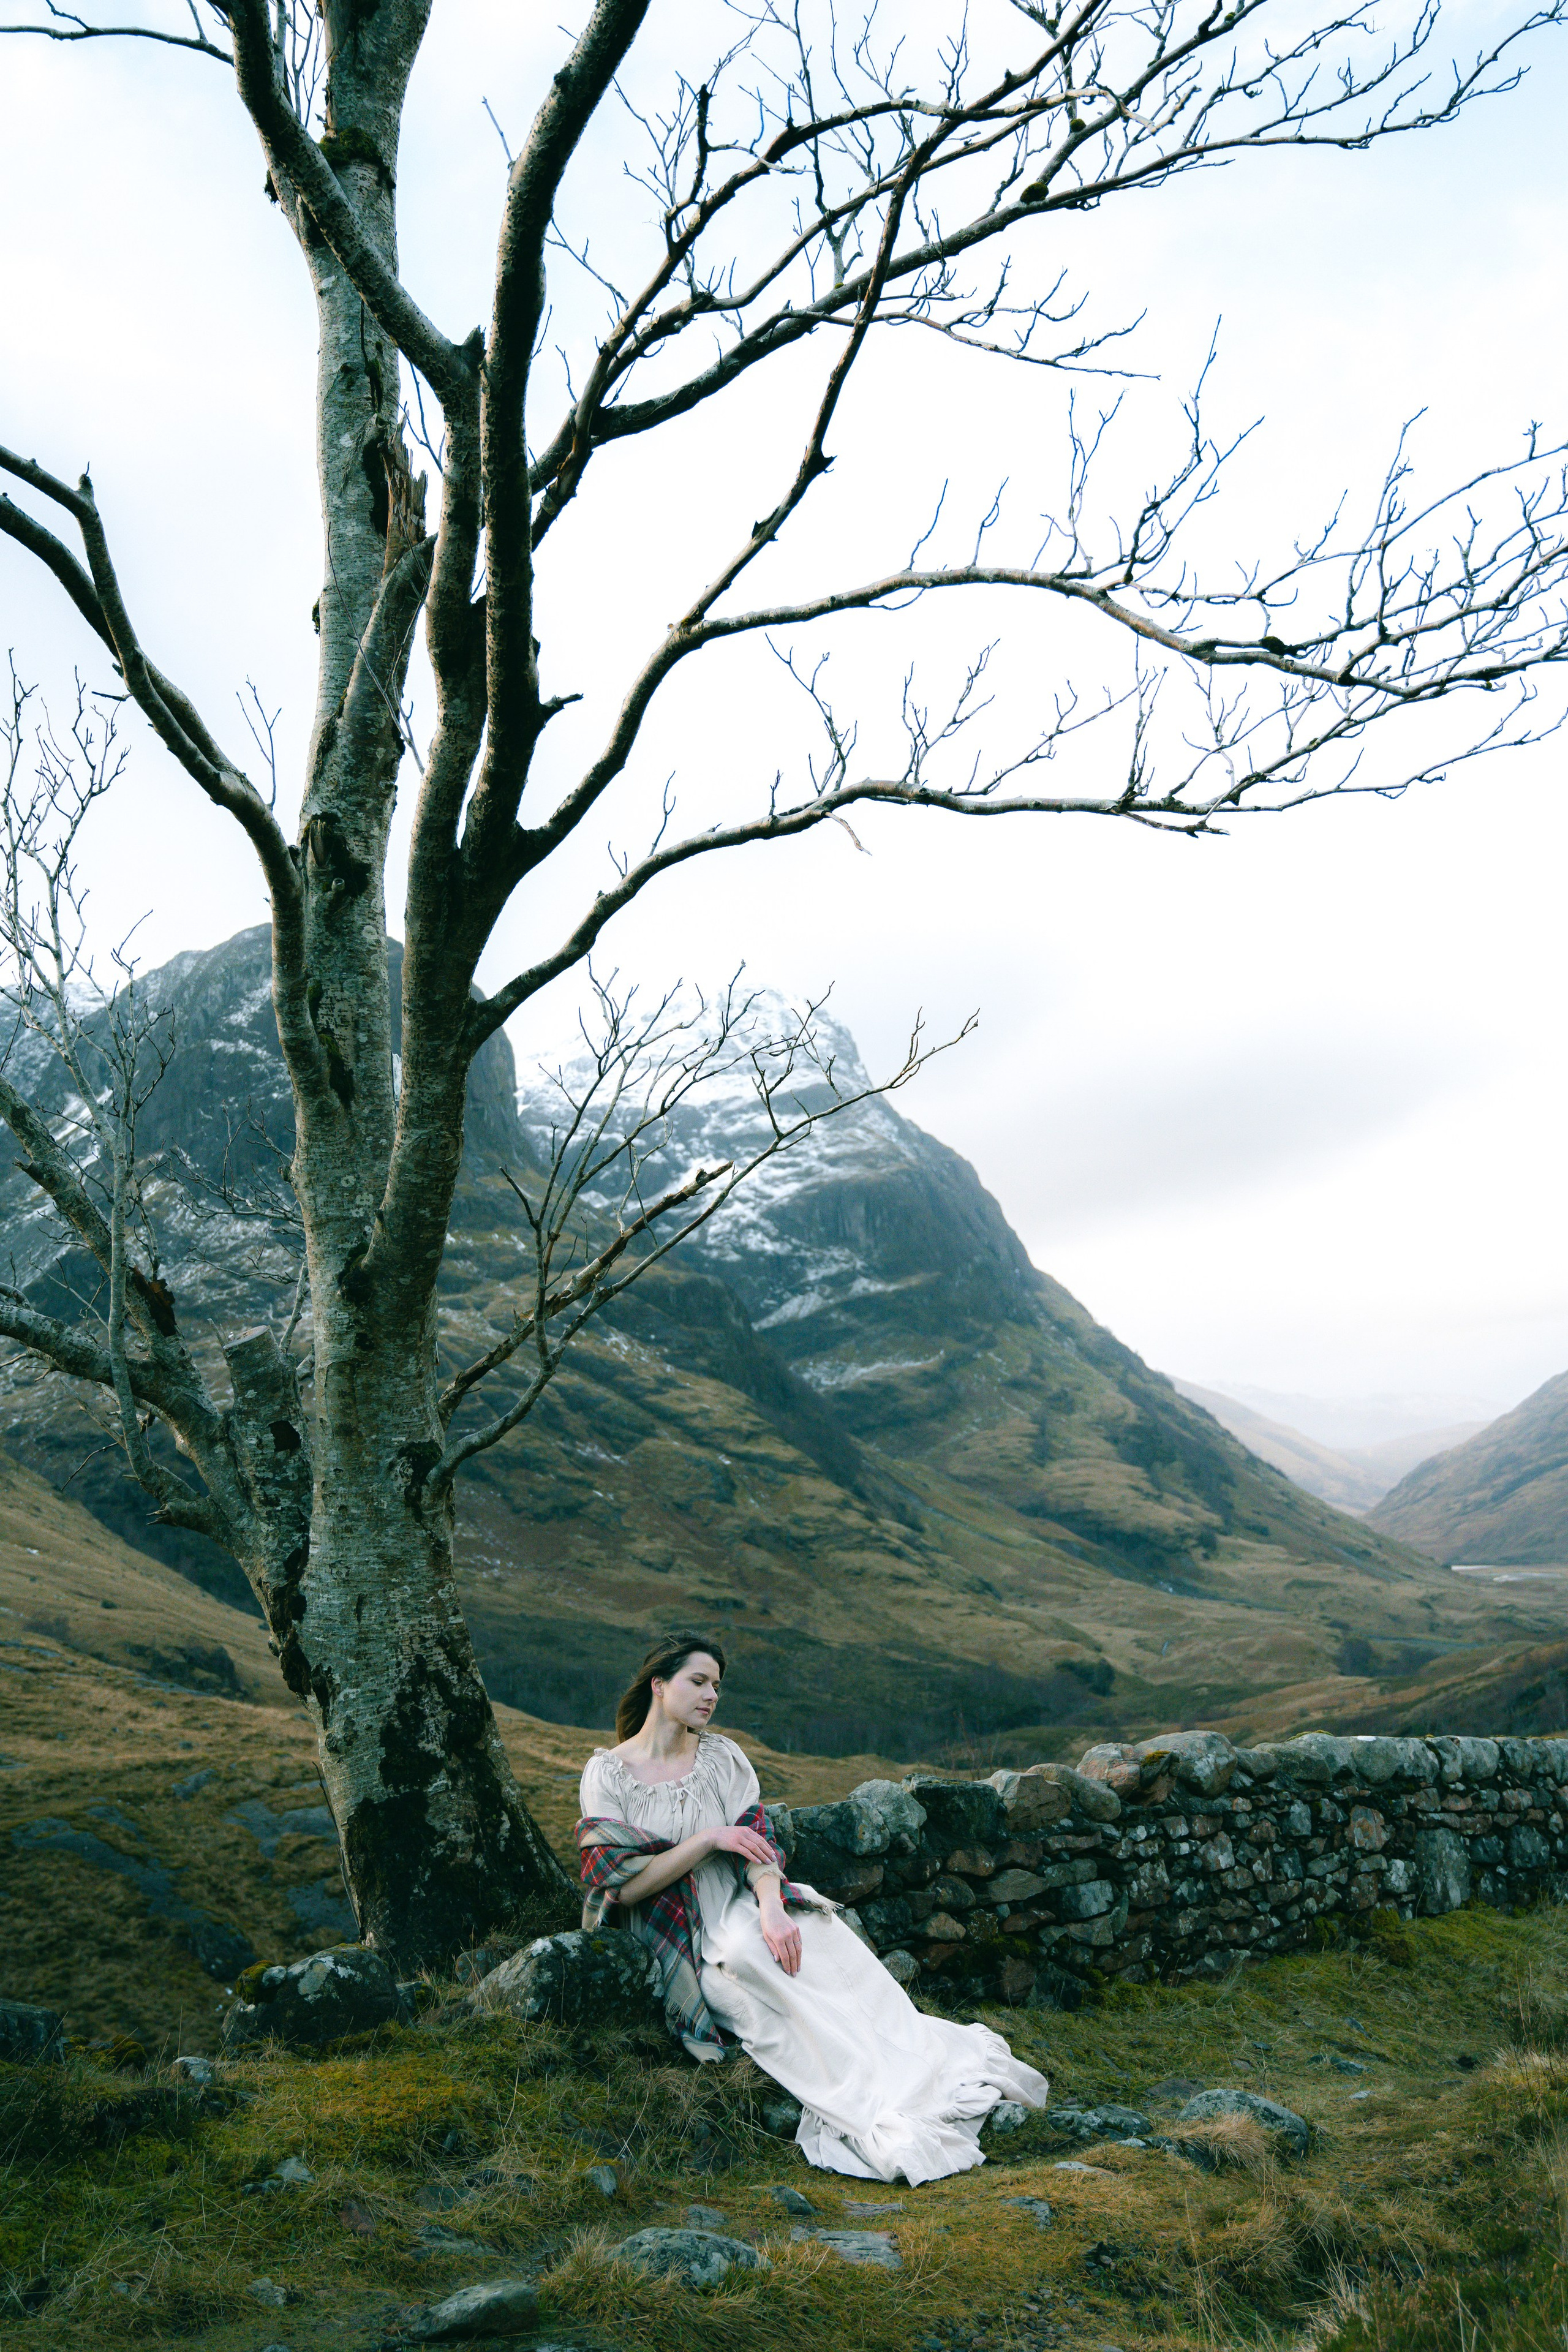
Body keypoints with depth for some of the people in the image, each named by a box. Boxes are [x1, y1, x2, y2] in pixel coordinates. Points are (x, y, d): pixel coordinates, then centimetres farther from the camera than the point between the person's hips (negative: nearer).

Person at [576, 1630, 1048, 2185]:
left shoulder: (722, 1756, 10)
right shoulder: (607, 1774, -3)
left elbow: (756, 1846, -1)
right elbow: (621, 1886, -10)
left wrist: (771, 1906, -22)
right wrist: (708, 1838, -16)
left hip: (743, 1907, 5)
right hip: (679, 1943, -4)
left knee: (822, 1938, -25)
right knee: (748, 1956, -34)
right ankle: (881, 2123, -38)